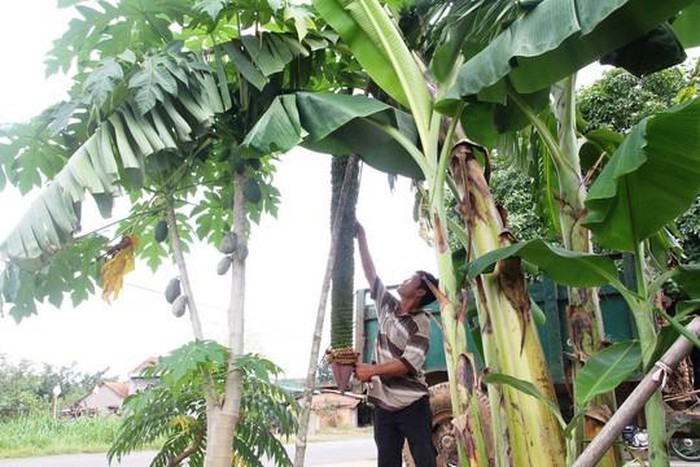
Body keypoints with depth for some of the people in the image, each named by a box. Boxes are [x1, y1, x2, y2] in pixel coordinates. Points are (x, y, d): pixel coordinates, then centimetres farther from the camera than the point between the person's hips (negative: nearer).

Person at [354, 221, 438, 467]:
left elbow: (410, 363, -19)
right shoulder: (387, 306, 8)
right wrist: (361, 237, 8)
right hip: (384, 403, 6)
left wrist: (371, 370, -23)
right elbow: (370, 273, 10)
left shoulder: (420, 322, -10)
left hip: (412, 403, -6)